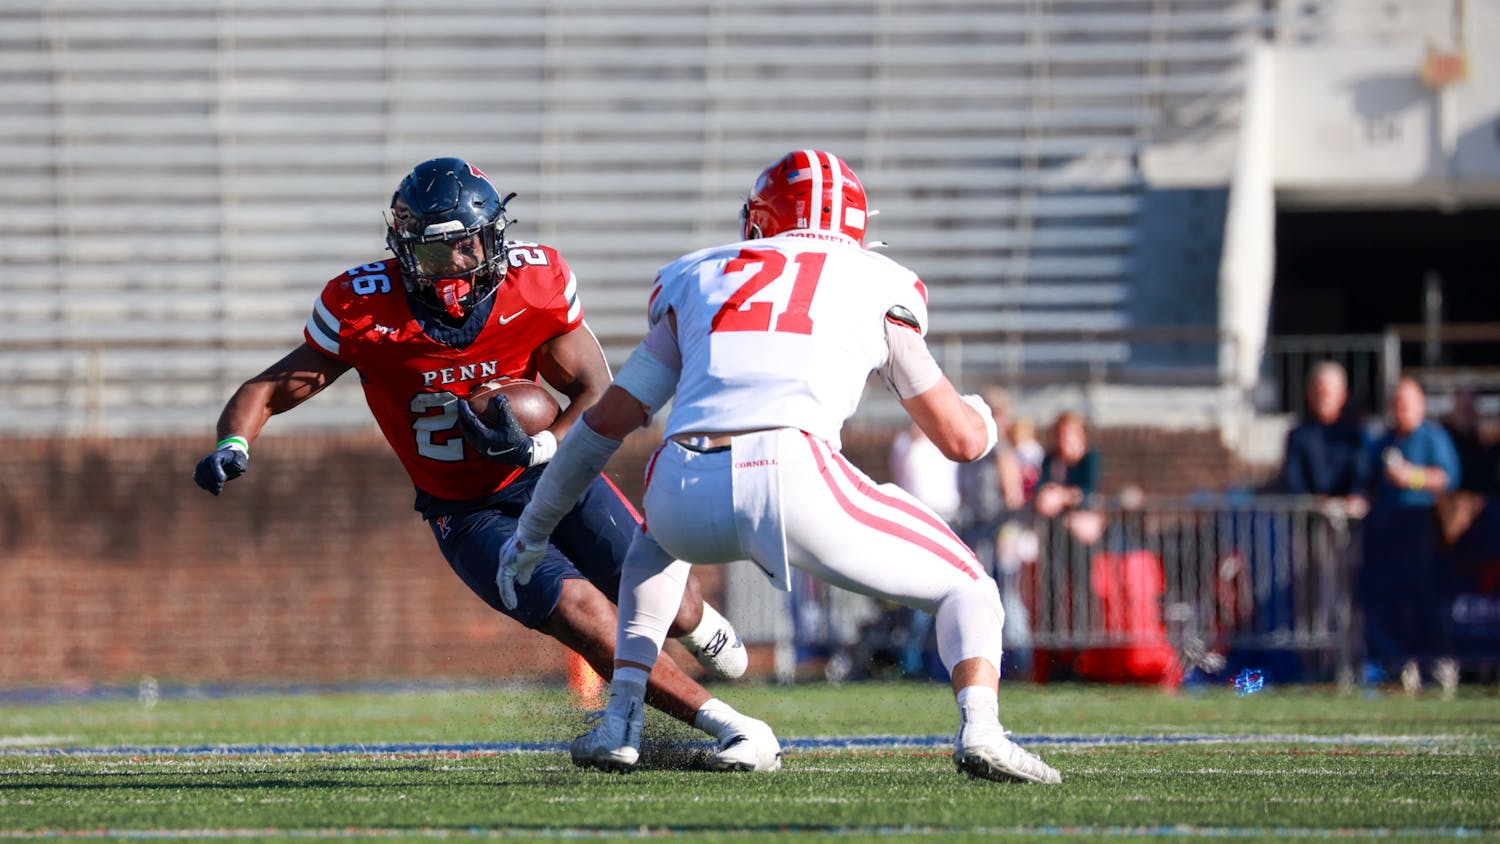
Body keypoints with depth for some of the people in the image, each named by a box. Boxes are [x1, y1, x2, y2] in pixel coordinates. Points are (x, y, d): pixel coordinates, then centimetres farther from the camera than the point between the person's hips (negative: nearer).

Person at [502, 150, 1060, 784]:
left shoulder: (701, 278, 28)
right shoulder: (878, 287, 23)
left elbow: (609, 419, 29)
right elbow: (961, 438, 24)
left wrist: (533, 530, 40)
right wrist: (982, 420, 49)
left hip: (684, 489, 3)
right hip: (794, 480, -3)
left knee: (660, 541, 41)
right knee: (965, 590, 16)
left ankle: (618, 724, 25)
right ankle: (979, 729, -15)